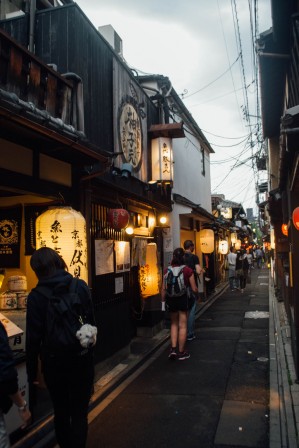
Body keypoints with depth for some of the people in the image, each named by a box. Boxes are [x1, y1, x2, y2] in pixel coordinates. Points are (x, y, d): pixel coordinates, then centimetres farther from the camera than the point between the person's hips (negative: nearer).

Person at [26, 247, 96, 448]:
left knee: (61, 412, 21)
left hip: (55, 362, 0)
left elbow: (34, 338, -10)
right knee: (80, 413, 13)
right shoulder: (81, 286, -8)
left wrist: (32, 373, 1)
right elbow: (92, 322, -1)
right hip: (83, 359, 1)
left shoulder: (36, 296, -13)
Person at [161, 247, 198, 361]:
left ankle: (173, 349, 11)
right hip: (183, 299, -2)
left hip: (171, 299, 3)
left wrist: (163, 301, 10)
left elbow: (164, 289, -2)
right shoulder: (188, 270, -10)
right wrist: (197, 292, 15)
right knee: (182, 326, 8)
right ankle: (181, 353, 16)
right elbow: (194, 289, -7)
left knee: (174, 324, 19)